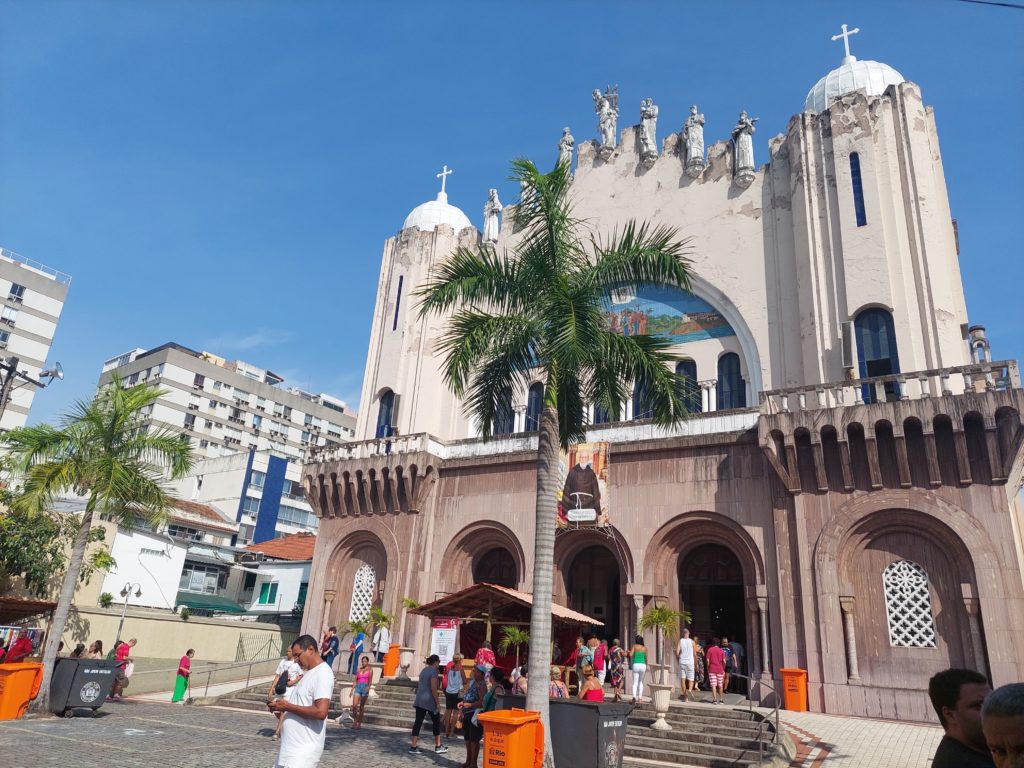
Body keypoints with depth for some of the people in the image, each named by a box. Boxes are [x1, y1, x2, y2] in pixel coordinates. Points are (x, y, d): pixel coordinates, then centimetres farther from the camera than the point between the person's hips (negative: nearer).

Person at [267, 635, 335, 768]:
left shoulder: (322, 673, -17)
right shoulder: (309, 673, 15)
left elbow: (321, 712, -26)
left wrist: (287, 706, -18)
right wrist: (282, 706, 5)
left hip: (304, 749, -10)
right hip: (291, 746, 10)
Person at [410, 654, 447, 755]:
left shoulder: (424, 670, 13)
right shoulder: (433, 671, -12)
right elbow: (433, 688, -17)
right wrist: (437, 702, -13)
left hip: (419, 700, 7)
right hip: (429, 700, -7)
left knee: (418, 722, 5)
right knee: (436, 721, 8)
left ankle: (414, 747, 3)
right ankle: (438, 746, 16)